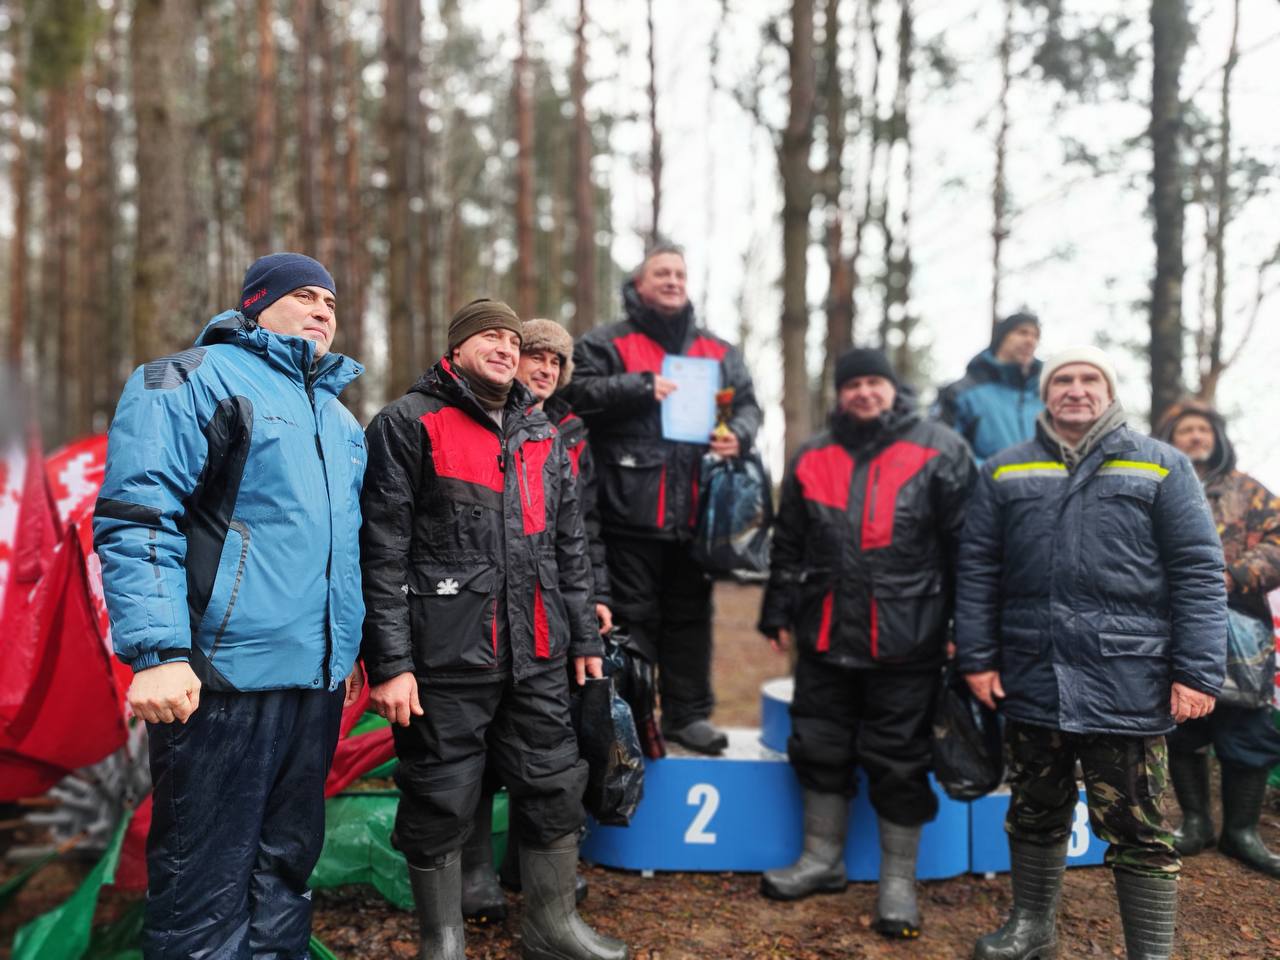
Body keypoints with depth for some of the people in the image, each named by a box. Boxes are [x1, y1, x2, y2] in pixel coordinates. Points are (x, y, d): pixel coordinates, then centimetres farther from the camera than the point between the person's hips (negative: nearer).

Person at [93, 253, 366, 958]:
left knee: (287, 863, 16)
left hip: (318, 675, 8)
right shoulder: (192, 380, -4)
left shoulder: (337, 415, 20)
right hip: (224, 676, -7)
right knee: (207, 881, -1)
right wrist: (157, 651, -22)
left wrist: (351, 647, 25)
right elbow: (134, 520, -13)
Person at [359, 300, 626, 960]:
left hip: (537, 657, 6)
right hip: (446, 657, -5)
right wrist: (389, 662, -14)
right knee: (441, 804, 5)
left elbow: (569, 547, 20)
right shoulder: (409, 424, -3)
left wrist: (584, 638, 16)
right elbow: (382, 554, -9)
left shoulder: (542, 436, 16)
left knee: (553, 788, 12)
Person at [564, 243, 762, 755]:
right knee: (633, 615, 2)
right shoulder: (607, 343, 4)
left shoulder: (718, 351, 18)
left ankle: (687, 713, 22)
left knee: (690, 614, 11)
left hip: (695, 514, 4)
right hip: (631, 512, -4)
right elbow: (578, 391, -9)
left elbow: (747, 404, 16)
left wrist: (739, 434, -5)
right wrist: (641, 386, -16)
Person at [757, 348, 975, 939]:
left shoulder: (939, 451, -2)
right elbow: (788, 546, 15)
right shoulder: (812, 458, 10)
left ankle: (898, 879, 19)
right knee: (819, 747, 13)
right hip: (826, 636, 4)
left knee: (898, 762, 4)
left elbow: (964, 545, -3)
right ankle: (822, 858, 31)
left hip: (907, 642, -4)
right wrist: (779, 615, 13)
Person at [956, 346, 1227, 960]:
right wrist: (976, 657, 2)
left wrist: (1197, 672, -8)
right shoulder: (1004, 472, 9)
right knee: (1036, 814, 17)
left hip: (1127, 684, -3)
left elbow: (1198, 573, -1)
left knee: (1137, 829, 2)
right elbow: (977, 569, 9)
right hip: (1031, 679, 3)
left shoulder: (1162, 467, 4)